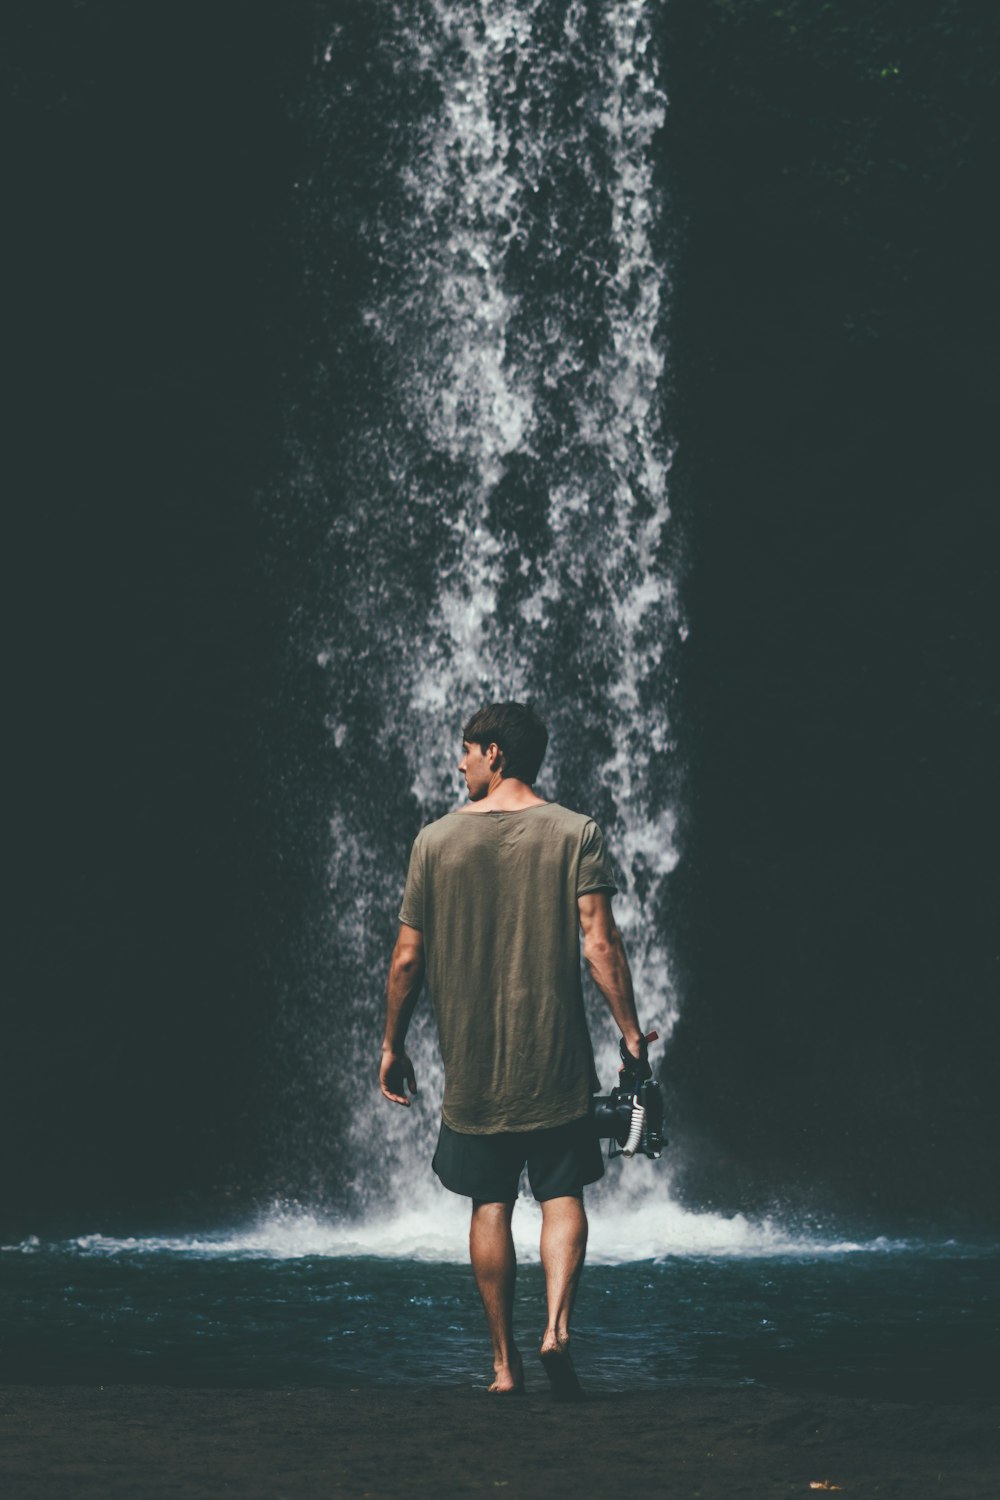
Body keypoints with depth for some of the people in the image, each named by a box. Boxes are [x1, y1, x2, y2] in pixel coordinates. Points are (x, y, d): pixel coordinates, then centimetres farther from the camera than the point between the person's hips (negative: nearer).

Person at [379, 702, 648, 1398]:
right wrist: (632, 1034, -6)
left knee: (490, 1205, 10)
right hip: (557, 1057, -1)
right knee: (562, 1193, 8)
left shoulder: (437, 840, 0)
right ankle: (558, 1326, -13)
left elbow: (408, 959, 2)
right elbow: (600, 943, -11)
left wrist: (393, 1045, 12)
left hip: (472, 1061, 1)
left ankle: (506, 1360, 11)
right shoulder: (576, 833, -3)